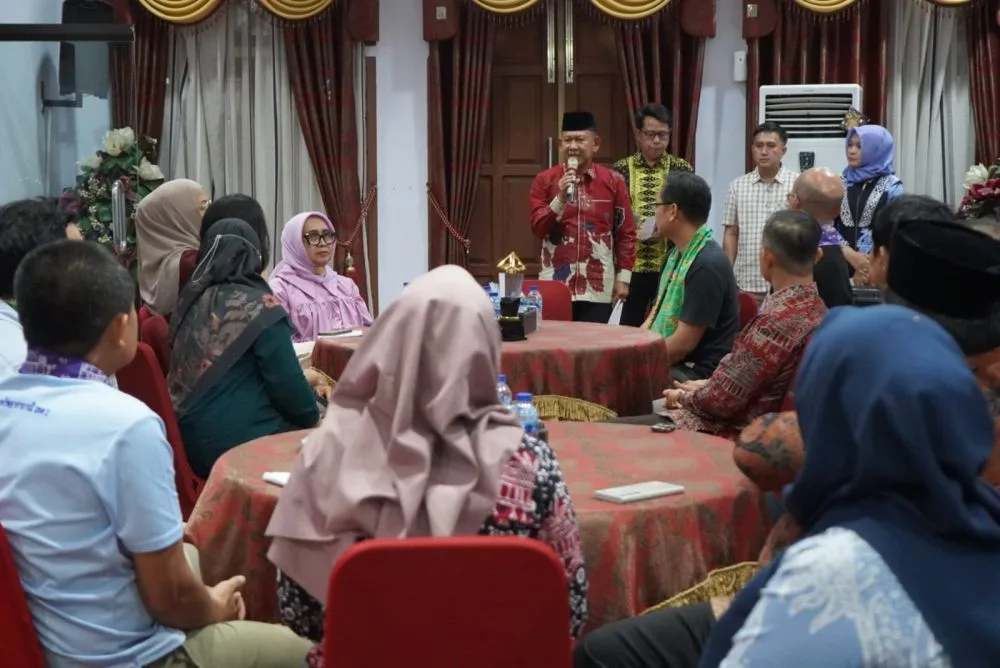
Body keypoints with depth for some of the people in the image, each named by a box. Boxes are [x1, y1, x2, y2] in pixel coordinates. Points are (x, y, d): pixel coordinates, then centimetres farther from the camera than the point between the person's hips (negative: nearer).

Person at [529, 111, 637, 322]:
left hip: (598, 288, 0)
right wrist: (560, 199, -15)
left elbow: (626, 233, 5)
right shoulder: (544, 180, 4)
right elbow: (538, 229, -2)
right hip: (555, 285, 1)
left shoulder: (613, 181, 2)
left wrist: (623, 276, 0)